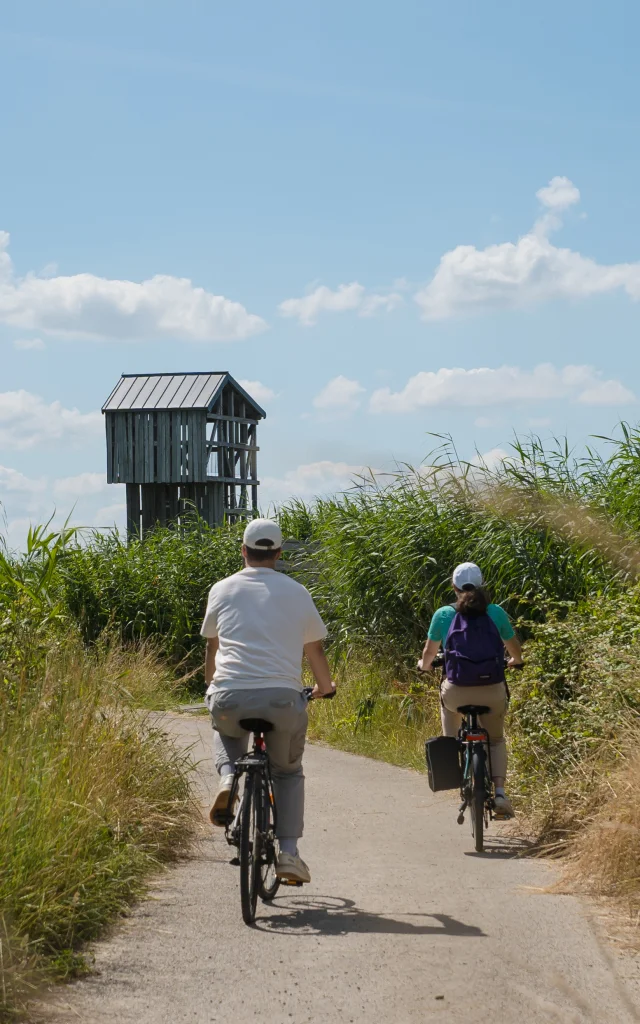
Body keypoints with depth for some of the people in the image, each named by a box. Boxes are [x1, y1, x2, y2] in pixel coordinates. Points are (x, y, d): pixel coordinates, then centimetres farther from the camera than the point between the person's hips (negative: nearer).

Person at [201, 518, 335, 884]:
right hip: (282, 698, -1)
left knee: (226, 731, 36)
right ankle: (289, 851, 4)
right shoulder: (296, 593, 10)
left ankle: (228, 779, 7)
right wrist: (325, 686, 37)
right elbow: (315, 649, 18)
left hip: (230, 698, 1)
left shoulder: (222, 590, 12)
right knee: (289, 771, 20)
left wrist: (212, 685, 43)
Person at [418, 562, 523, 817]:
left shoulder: (443, 615, 1)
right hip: (493, 691, 1)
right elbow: (516, 652, 16)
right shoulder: (496, 613, 3)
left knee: (447, 698, 35)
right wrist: (514, 662, 39)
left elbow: (429, 653, 13)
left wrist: (423, 665, 36)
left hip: (458, 692, -1)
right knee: (496, 741, 23)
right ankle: (500, 792, 1)